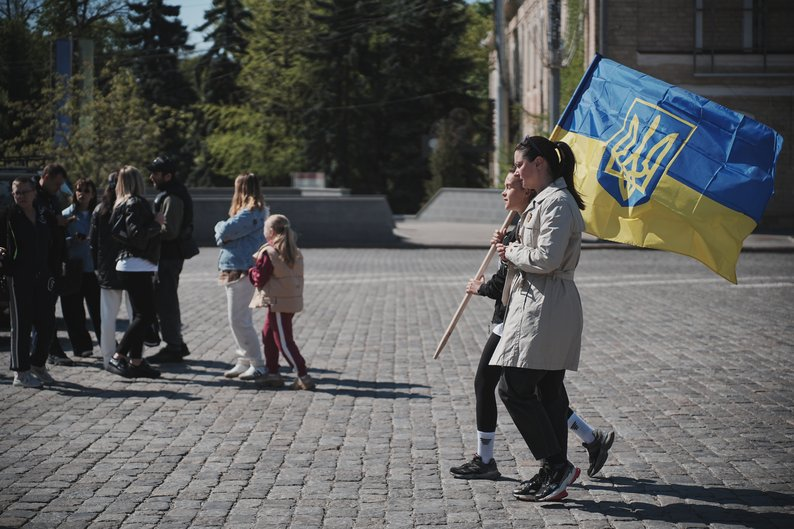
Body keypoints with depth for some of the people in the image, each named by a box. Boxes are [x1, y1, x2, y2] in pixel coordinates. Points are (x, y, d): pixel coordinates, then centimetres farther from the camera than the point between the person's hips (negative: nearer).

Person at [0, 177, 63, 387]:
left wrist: (54, 273, 4)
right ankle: (20, 372, 6)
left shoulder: (47, 216, 9)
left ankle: (38, 365, 24)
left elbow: (57, 247, 12)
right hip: (19, 279, -4)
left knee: (47, 324, 7)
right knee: (21, 326, -1)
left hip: (43, 278, 4)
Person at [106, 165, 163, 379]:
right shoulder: (135, 204, -13)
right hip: (136, 266, -10)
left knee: (140, 314, 12)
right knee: (145, 314, -11)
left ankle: (136, 361, 13)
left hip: (130, 266, 10)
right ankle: (117, 358, -12)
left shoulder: (123, 204, 15)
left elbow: (115, 232, 14)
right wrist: (156, 223, -10)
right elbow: (137, 235, -22)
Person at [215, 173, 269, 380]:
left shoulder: (250, 214, -17)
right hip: (237, 271, 10)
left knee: (239, 320, -7)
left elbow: (224, 232, -21)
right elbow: (223, 234, 14)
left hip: (241, 272, -10)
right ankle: (244, 362, 22)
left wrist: (220, 226, 0)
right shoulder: (257, 212, 15)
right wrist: (224, 229, -7)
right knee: (239, 320, 15)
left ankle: (258, 365, -3)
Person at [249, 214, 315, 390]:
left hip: (278, 302, -9)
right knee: (268, 334, 21)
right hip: (293, 300, 9)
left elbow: (260, 279, -13)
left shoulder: (268, 252, -15)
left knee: (284, 341, -4)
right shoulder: (294, 251, 9)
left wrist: (252, 271, 9)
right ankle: (272, 373, 24)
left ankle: (303, 376, -8)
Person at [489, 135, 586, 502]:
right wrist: (512, 248, 9)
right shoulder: (542, 200, 19)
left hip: (544, 308, -11)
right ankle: (554, 471, 16)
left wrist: (512, 253, -7)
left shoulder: (556, 202, -14)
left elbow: (547, 258, -21)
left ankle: (556, 465, -6)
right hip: (536, 304, 11)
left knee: (514, 388, -10)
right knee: (548, 390, 11)